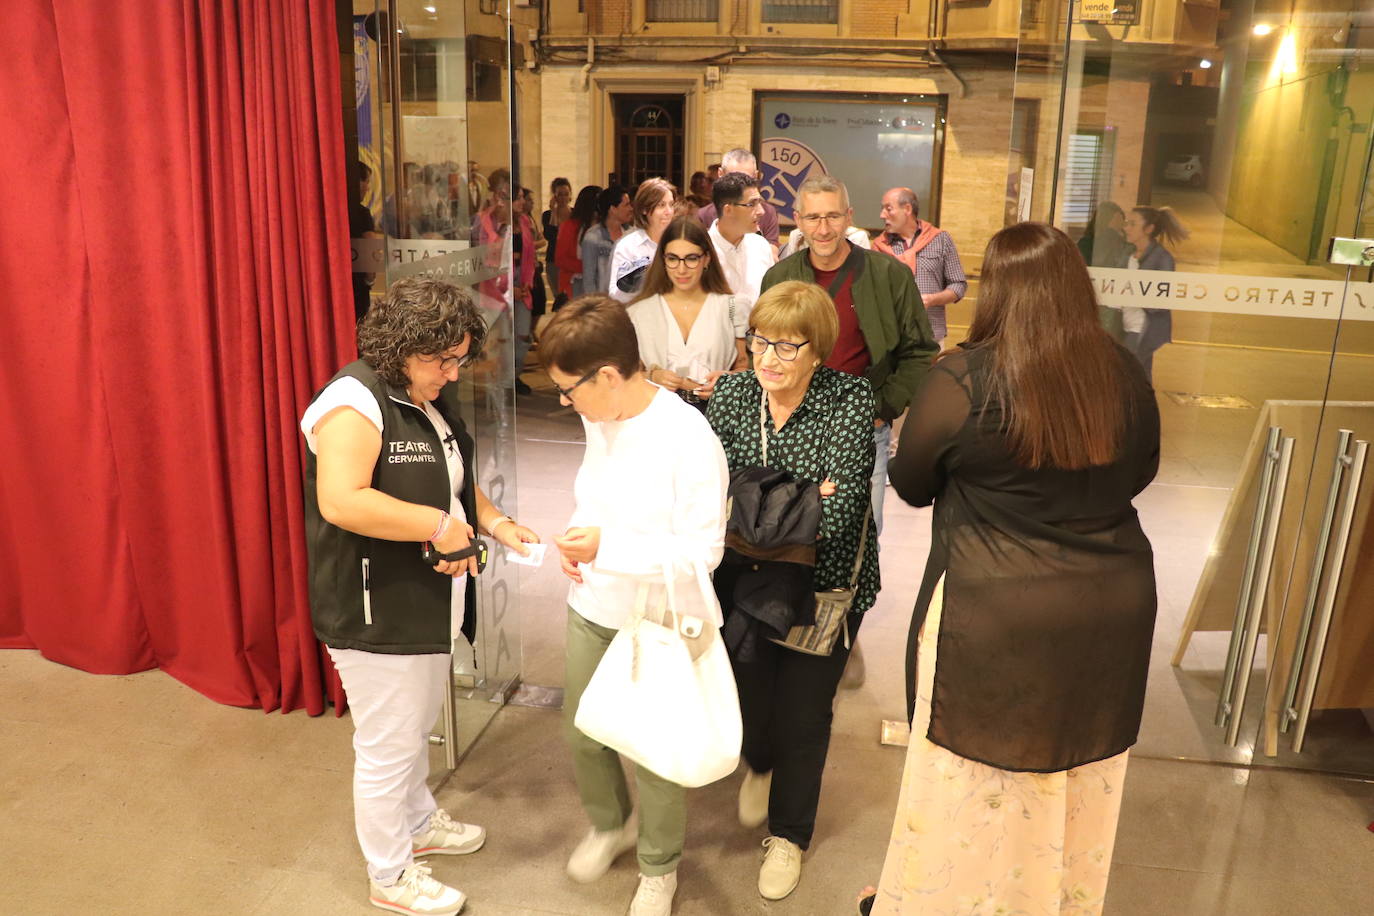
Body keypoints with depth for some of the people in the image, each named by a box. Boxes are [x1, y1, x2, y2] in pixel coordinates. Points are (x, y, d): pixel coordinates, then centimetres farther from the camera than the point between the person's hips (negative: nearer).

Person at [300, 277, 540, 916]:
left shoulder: (429, 401, 8)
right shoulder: (355, 401, -22)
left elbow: (454, 479, 19)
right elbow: (340, 501, -34)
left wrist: (494, 523, 2)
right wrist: (439, 524, -28)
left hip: (425, 603, 9)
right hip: (375, 614, -9)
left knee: (417, 725, 26)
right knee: (387, 747, 7)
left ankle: (418, 825, 49)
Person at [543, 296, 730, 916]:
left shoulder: (687, 439, -24)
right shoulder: (599, 419, -1)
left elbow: (702, 551, -23)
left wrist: (608, 547, -28)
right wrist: (577, 540, -5)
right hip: (591, 610, 7)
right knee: (582, 734, 19)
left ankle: (659, 866, 36)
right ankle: (608, 824, 49)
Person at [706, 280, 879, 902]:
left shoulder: (850, 399, -16)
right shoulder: (732, 394, -5)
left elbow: (840, 508, -24)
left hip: (824, 586, -2)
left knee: (804, 712, 9)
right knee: (748, 694, 12)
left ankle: (789, 833, 36)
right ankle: (760, 763, 52)